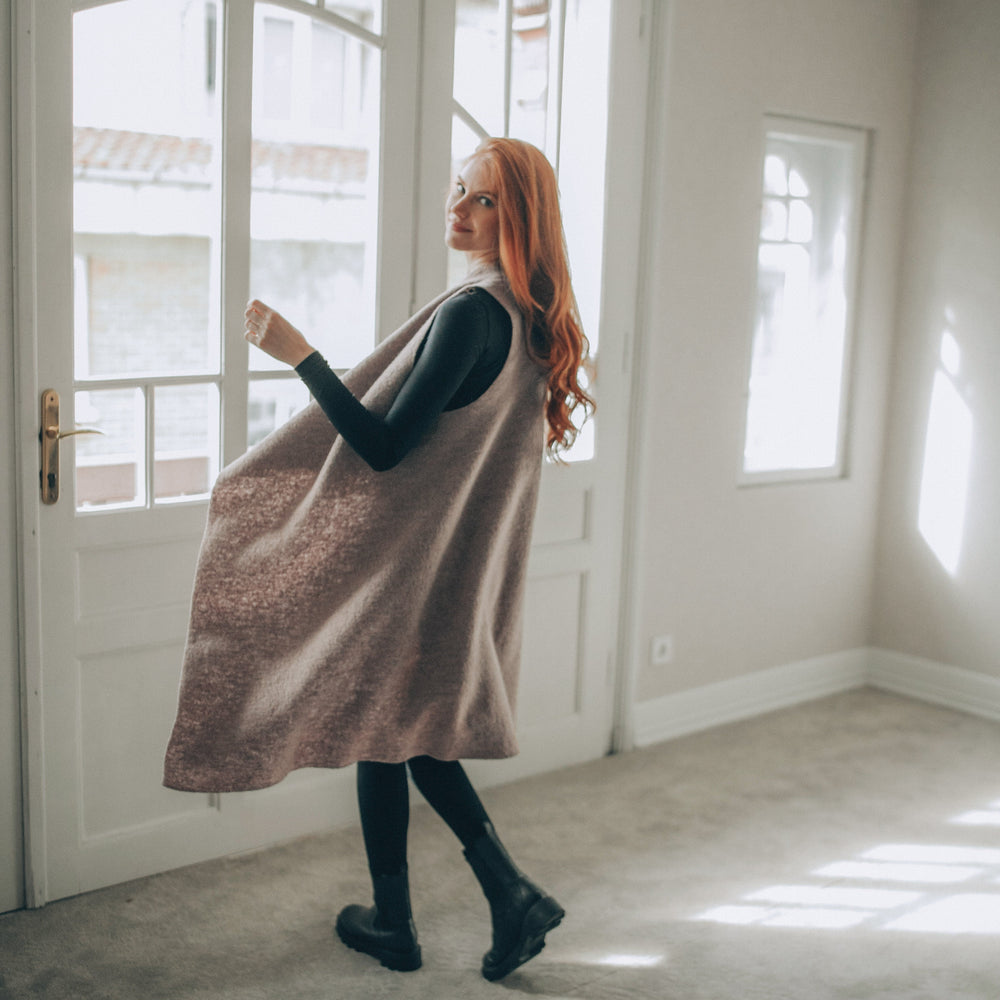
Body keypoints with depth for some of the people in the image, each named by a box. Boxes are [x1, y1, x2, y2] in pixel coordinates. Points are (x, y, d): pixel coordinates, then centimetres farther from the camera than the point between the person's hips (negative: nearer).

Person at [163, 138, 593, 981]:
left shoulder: (469, 315, -22)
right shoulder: (531, 315, 5)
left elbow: (385, 447, -24)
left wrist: (299, 355, -23)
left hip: (413, 563, -9)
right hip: (467, 561, 9)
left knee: (378, 725, 9)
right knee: (413, 726, 20)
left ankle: (394, 923, 25)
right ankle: (511, 892, 19)